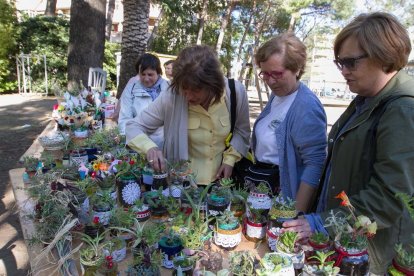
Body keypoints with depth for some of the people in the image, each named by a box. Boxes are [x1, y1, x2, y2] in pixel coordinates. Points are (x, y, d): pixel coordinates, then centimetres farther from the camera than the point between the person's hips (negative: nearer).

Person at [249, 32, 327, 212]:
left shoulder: (307, 106, -22)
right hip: (259, 181, 8)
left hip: (283, 188, -8)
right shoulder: (277, 94, 4)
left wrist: (297, 214, -23)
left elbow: (314, 164, -24)